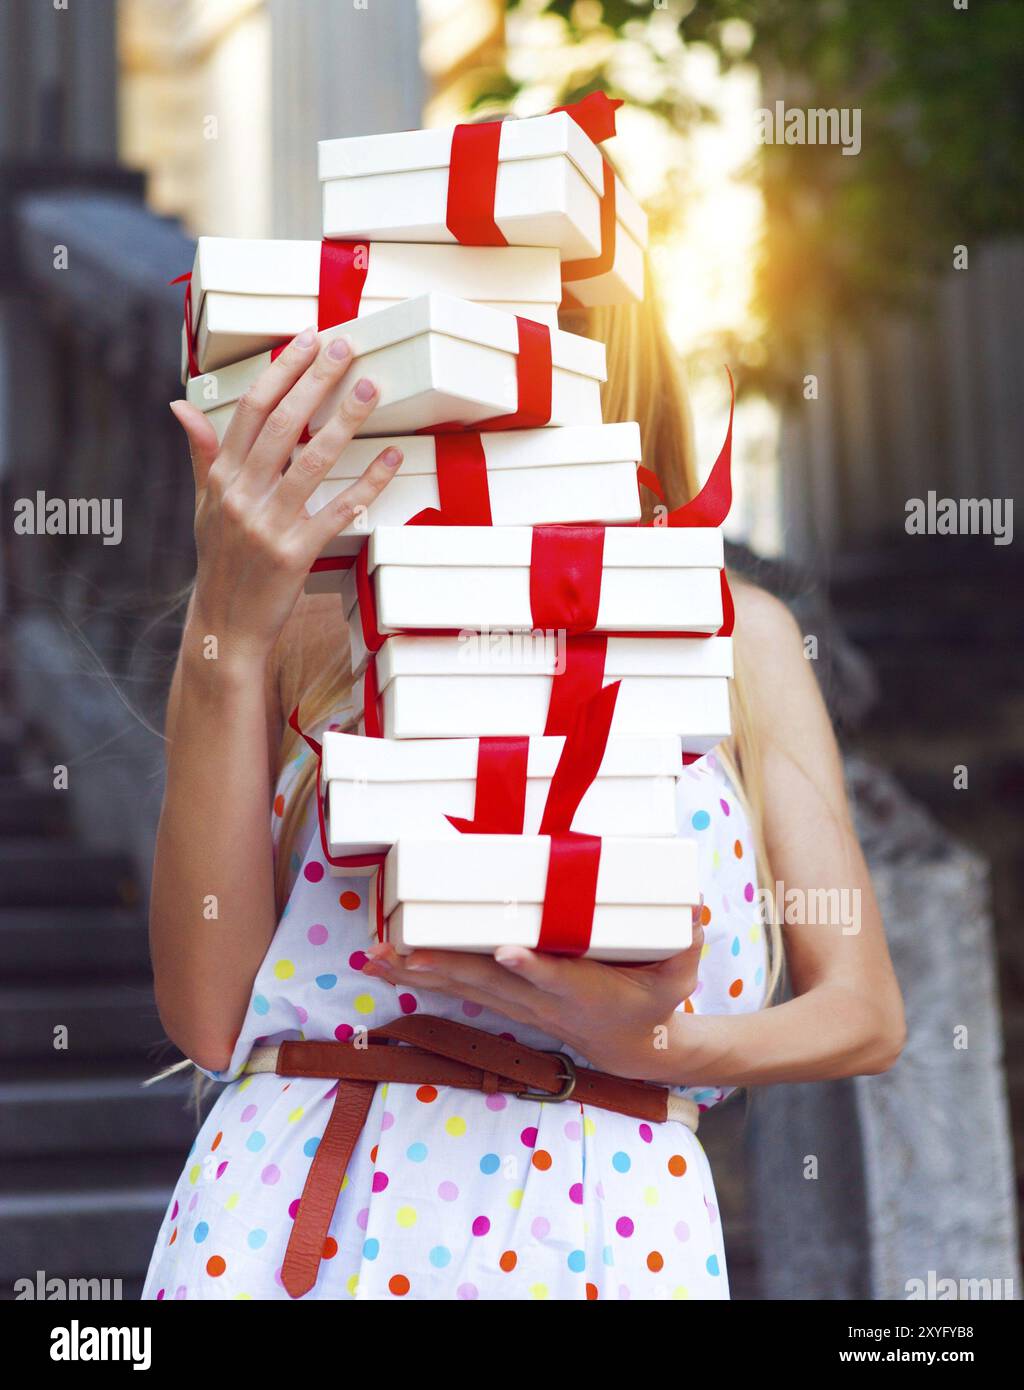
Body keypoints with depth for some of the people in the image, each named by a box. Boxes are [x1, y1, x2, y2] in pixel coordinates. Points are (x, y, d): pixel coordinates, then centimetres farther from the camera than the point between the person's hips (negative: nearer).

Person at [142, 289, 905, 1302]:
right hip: (289, 1212, 0)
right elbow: (210, 1019, -7)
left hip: (600, 1224, 1)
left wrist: (656, 1044, -15)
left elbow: (864, 1014, 5)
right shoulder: (301, 628, 4)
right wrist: (224, 640, -13)